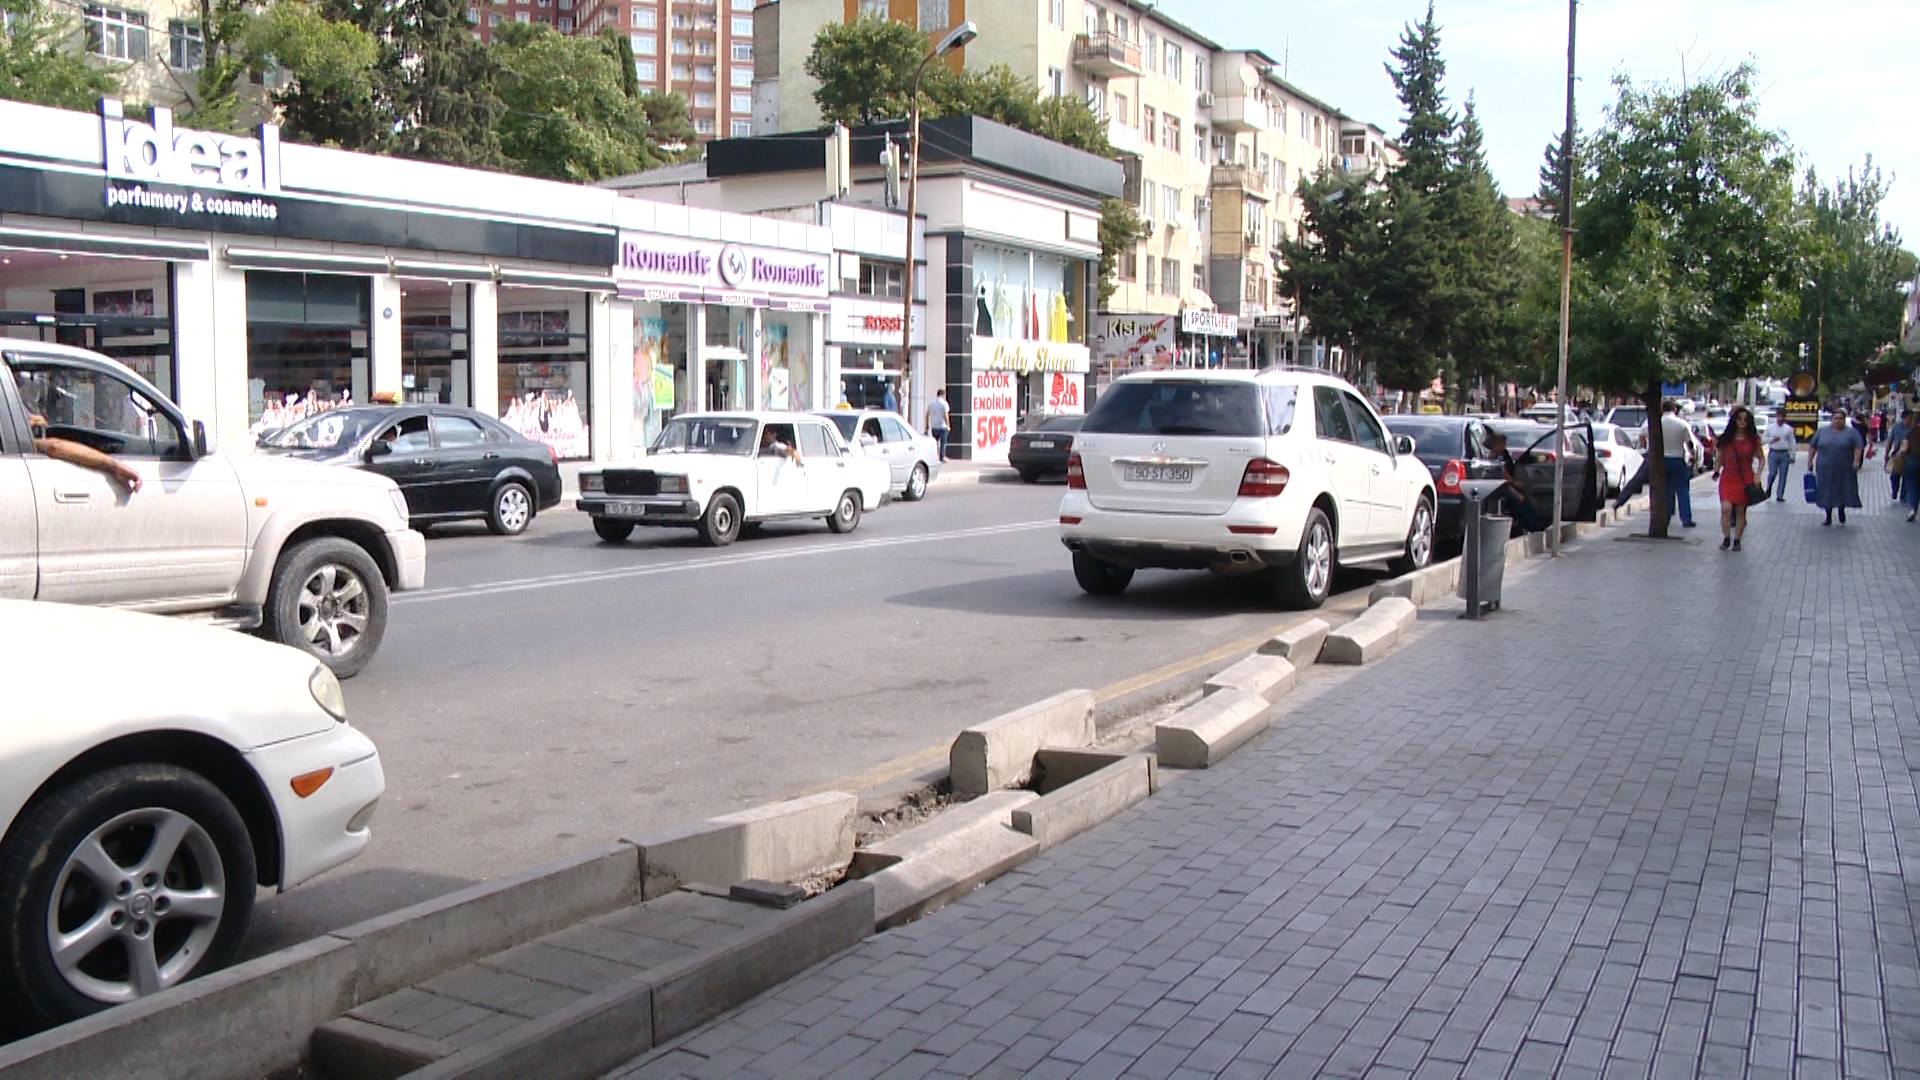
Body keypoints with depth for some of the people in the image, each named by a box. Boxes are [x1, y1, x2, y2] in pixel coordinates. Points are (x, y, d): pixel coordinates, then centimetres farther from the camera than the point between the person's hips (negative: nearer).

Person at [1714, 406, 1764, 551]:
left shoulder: (1753, 439, 1)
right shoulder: (1725, 439, 3)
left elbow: (1761, 459, 7)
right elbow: (1720, 457, 13)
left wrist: (1757, 475, -5)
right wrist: (1716, 471, -1)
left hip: (1745, 479, 0)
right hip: (1728, 478, 0)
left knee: (1741, 511, 5)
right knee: (1726, 508, -15)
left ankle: (1737, 540, 19)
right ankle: (1726, 538, 0)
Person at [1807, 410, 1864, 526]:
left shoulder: (1851, 432, 1)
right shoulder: (1822, 431, 8)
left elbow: (1858, 447, -4)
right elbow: (1812, 446, 11)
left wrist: (1856, 461, -16)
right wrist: (1810, 461, 5)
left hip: (1844, 470, -2)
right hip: (1825, 469, 2)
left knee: (1844, 492, 2)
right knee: (1827, 493, 4)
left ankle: (1842, 511, 28)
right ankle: (1828, 517, 12)